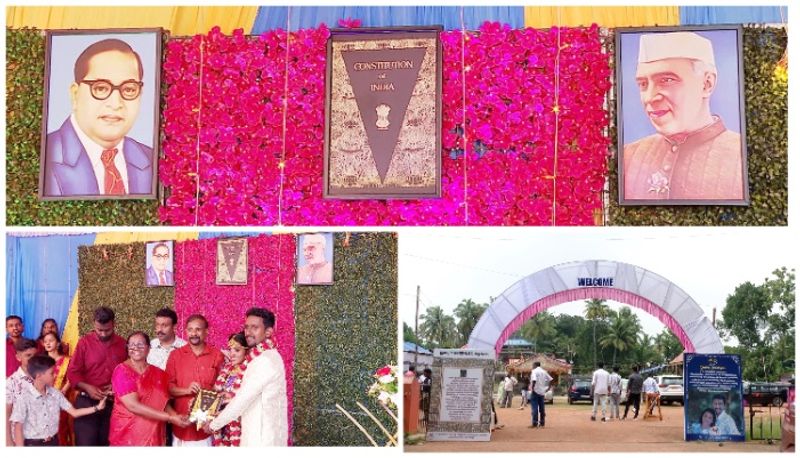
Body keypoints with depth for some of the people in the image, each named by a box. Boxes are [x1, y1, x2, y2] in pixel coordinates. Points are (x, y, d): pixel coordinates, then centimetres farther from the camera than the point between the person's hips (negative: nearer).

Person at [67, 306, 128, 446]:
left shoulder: (122, 344, 5)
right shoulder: (84, 342, -1)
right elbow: (72, 372, -2)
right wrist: (87, 387, -17)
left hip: (114, 403, 2)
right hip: (87, 402, -2)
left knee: (108, 443, 9)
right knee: (85, 443, -3)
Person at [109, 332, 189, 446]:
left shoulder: (158, 373, 6)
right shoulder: (122, 370, -10)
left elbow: (165, 403, 7)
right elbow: (133, 406, -20)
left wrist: (176, 417, -16)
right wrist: (170, 418, -21)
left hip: (154, 436, 4)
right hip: (127, 435, -4)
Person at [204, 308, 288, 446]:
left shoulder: (265, 360, -19)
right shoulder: (262, 356, 13)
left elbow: (242, 400, -18)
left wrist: (214, 425, -7)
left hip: (263, 436, -9)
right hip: (259, 433, 9)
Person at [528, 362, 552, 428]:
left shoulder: (534, 371, -8)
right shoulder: (544, 372, 13)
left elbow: (534, 380, -23)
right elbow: (550, 379, 12)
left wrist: (532, 388, -16)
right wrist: (548, 387, 16)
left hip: (535, 391, -7)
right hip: (542, 392, 7)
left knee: (534, 407, -6)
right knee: (541, 408, 11)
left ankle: (534, 423, -10)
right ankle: (542, 423, 14)